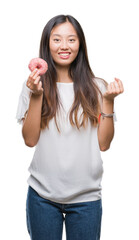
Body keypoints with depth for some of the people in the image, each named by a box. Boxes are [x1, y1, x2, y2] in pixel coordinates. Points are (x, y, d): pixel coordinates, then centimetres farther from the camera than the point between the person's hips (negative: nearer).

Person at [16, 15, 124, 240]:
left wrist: (108, 101, -11)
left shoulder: (96, 87, 0)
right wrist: (36, 95, -15)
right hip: (43, 195, 0)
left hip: (86, 197, 1)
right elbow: (30, 140, -6)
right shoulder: (33, 85, 0)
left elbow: (104, 143, -1)